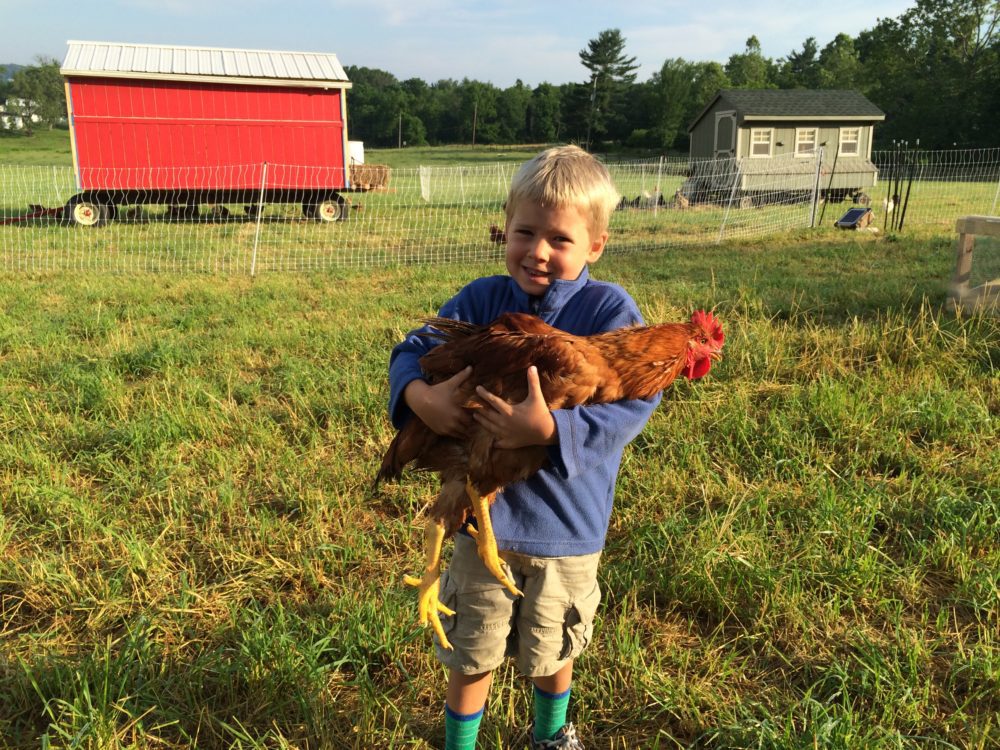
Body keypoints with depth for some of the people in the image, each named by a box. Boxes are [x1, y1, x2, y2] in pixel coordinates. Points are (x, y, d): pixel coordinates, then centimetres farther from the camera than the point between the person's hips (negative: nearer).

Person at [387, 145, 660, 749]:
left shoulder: (609, 309, -16)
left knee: (553, 649, 25)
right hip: (483, 511, 1)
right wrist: (419, 395, -28)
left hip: (565, 523, -1)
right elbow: (414, 349, -5)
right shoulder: (482, 300, -7)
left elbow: (635, 400, -25)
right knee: (472, 653, 19)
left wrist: (552, 430, -39)